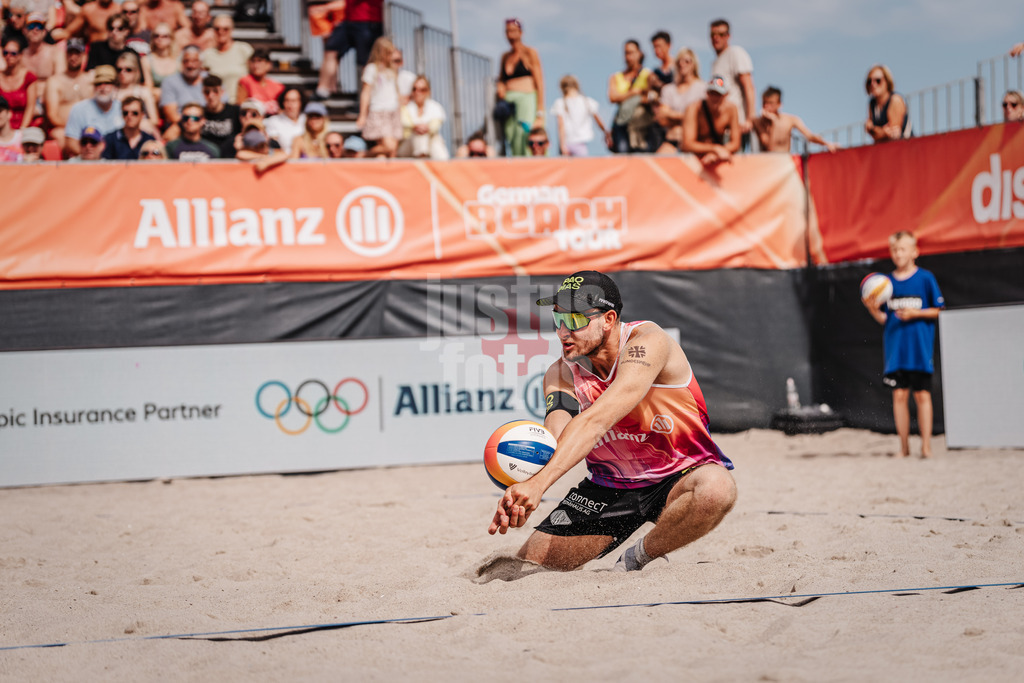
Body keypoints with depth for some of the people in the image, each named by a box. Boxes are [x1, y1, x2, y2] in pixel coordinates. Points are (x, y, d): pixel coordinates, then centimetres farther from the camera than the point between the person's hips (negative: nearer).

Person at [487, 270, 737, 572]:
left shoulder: (647, 342, -25)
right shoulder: (561, 374, -8)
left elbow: (596, 420, -38)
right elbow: (555, 438, -27)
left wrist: (537, 484, -49)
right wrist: (526, 477, -51)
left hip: (679, 475, -4)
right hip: (611, 485, 4)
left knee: (716, 489, -39)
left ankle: (641, 555, -12)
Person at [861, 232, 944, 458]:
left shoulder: (925, 278, -1)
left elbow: (939, 311, 1)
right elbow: (884, 319, 12)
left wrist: (916, 313, -12)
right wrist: (873, 310, -8)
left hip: (920, 346, -3)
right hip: (895, 348, 3)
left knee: (922, 395, -2)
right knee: (899, 395, 0)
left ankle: (926, 446, 2)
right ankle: (904, 446, 7)